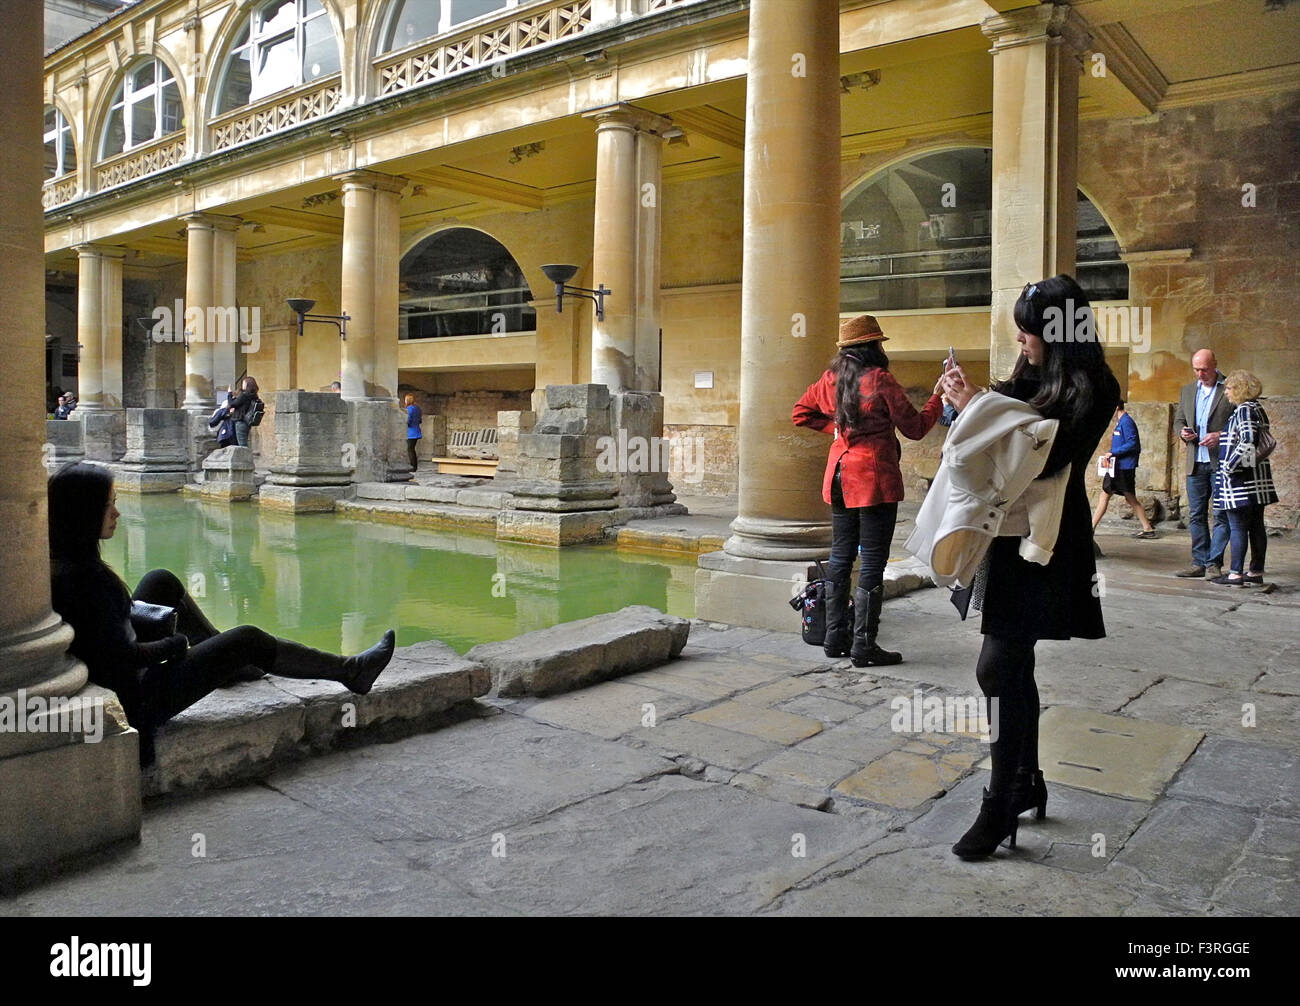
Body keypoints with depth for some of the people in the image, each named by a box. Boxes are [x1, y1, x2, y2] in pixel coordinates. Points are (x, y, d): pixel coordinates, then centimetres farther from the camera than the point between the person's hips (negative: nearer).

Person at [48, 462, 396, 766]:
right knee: (248, 640, 0)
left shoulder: (53, 561, -3)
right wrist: (177, 643, -9)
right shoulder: (86, 577, -29)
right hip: (134, 703, -9)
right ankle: (350, 672, 15)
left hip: (102, 686, 9)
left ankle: (227, 662, 33)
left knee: (161, 581, 18)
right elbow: (125, 655, -26)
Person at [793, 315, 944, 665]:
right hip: (875, 481, -7)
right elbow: (915, 428, -6)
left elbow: (801, 413, 20)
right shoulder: (880, 380, -11)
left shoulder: (831, 379, 7)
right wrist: (938, 397, 7)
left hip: (840, 478, 7)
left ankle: (836, 637, 19)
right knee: (872, 563, -2)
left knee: (840, 556, 13)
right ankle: (864, 646, 2)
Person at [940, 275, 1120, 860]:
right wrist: (965, 400, 0)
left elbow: (1042, 459, -22)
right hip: (1010, 535, 8)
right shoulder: (1031, 378, 10)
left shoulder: (1092, 390, -11)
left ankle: (1000, 807, 1)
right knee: (1014, 668, 14)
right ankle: (1028, 784, 29)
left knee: (999, 668, -10)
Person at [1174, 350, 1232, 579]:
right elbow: (1178, 420, 21)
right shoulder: (1187, 390, 15)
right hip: (1195, 463, 5)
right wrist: (1182, 432, -1)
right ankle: (1199, 562, 13)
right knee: (1196, 515, 7)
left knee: (1220, 515, -1)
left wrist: (1220, 436, -17)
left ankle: (1214, 563, 3)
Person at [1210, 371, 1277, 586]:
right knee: (1256, 526, 11)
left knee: (1237, 527, -7)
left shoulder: (1244, 410, -14)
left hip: (1240, 479, -9)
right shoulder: (1257, 409, 15)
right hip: (1257, 478, 10)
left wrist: (1229, 466, -17)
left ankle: (1235, 573, -5)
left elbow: (1247, 442, -24)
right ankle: (1257, 571, 17)